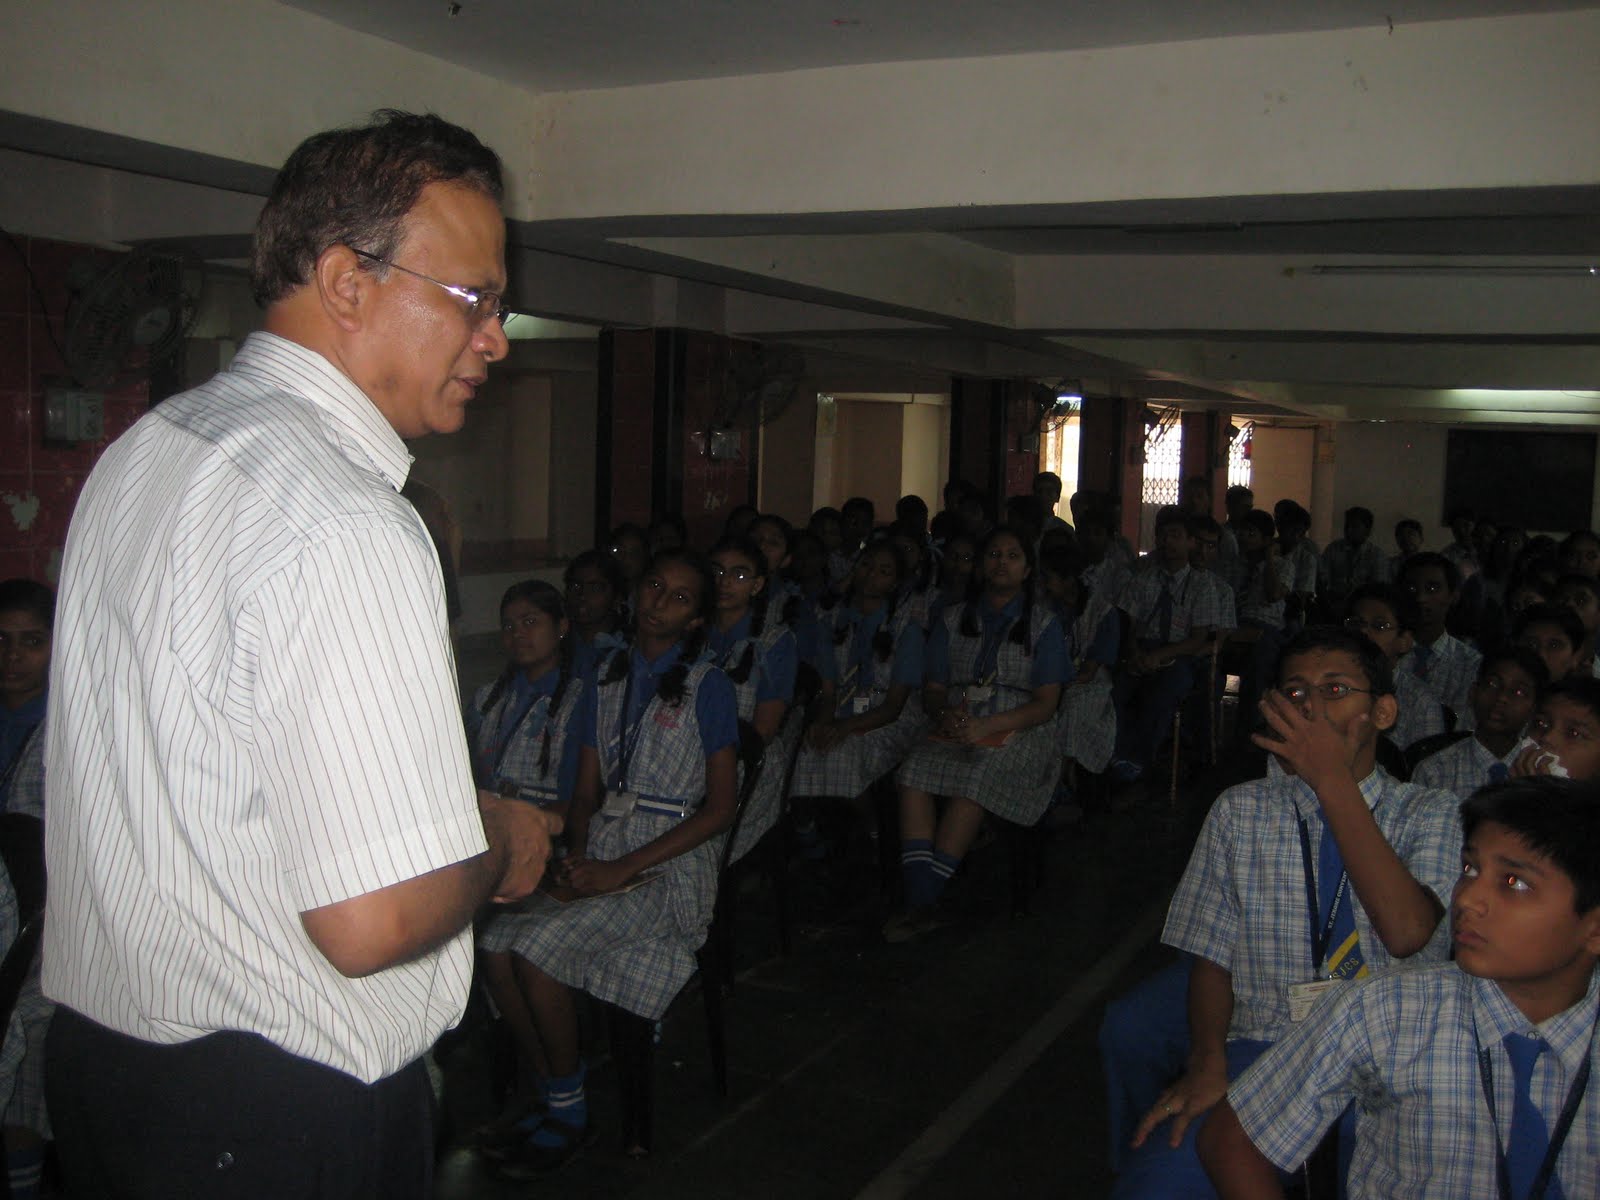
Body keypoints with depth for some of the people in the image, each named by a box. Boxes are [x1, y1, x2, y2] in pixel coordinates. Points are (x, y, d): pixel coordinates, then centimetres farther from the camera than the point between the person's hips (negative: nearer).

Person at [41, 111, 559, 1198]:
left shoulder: (143, 450, 5)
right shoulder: (348, 527, -27)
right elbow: (374, 920, -29)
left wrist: (444, 807, 12)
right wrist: (500, 847, -8)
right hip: (281, 1112, -8)